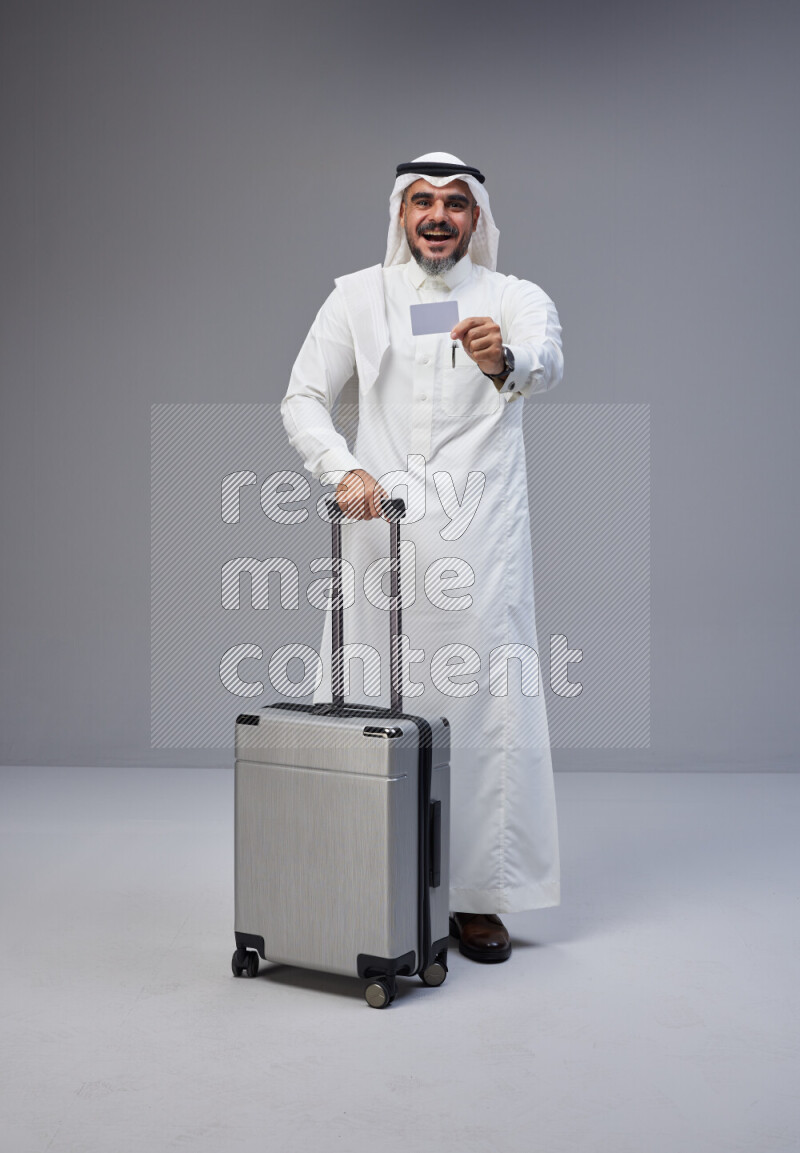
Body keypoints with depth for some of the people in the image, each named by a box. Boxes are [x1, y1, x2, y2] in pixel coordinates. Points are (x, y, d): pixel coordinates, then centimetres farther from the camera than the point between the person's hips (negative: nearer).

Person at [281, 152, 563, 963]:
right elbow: (304, 398, 5)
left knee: (483, 707, -2)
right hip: (383, 531, 1)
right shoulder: (357, 297, 11)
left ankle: (476, 896, 11)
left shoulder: (512, 298, 6)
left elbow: (547, 360, -17)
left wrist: (507, 361, -42)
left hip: (479, 539, -1)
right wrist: (343, 470, -15)